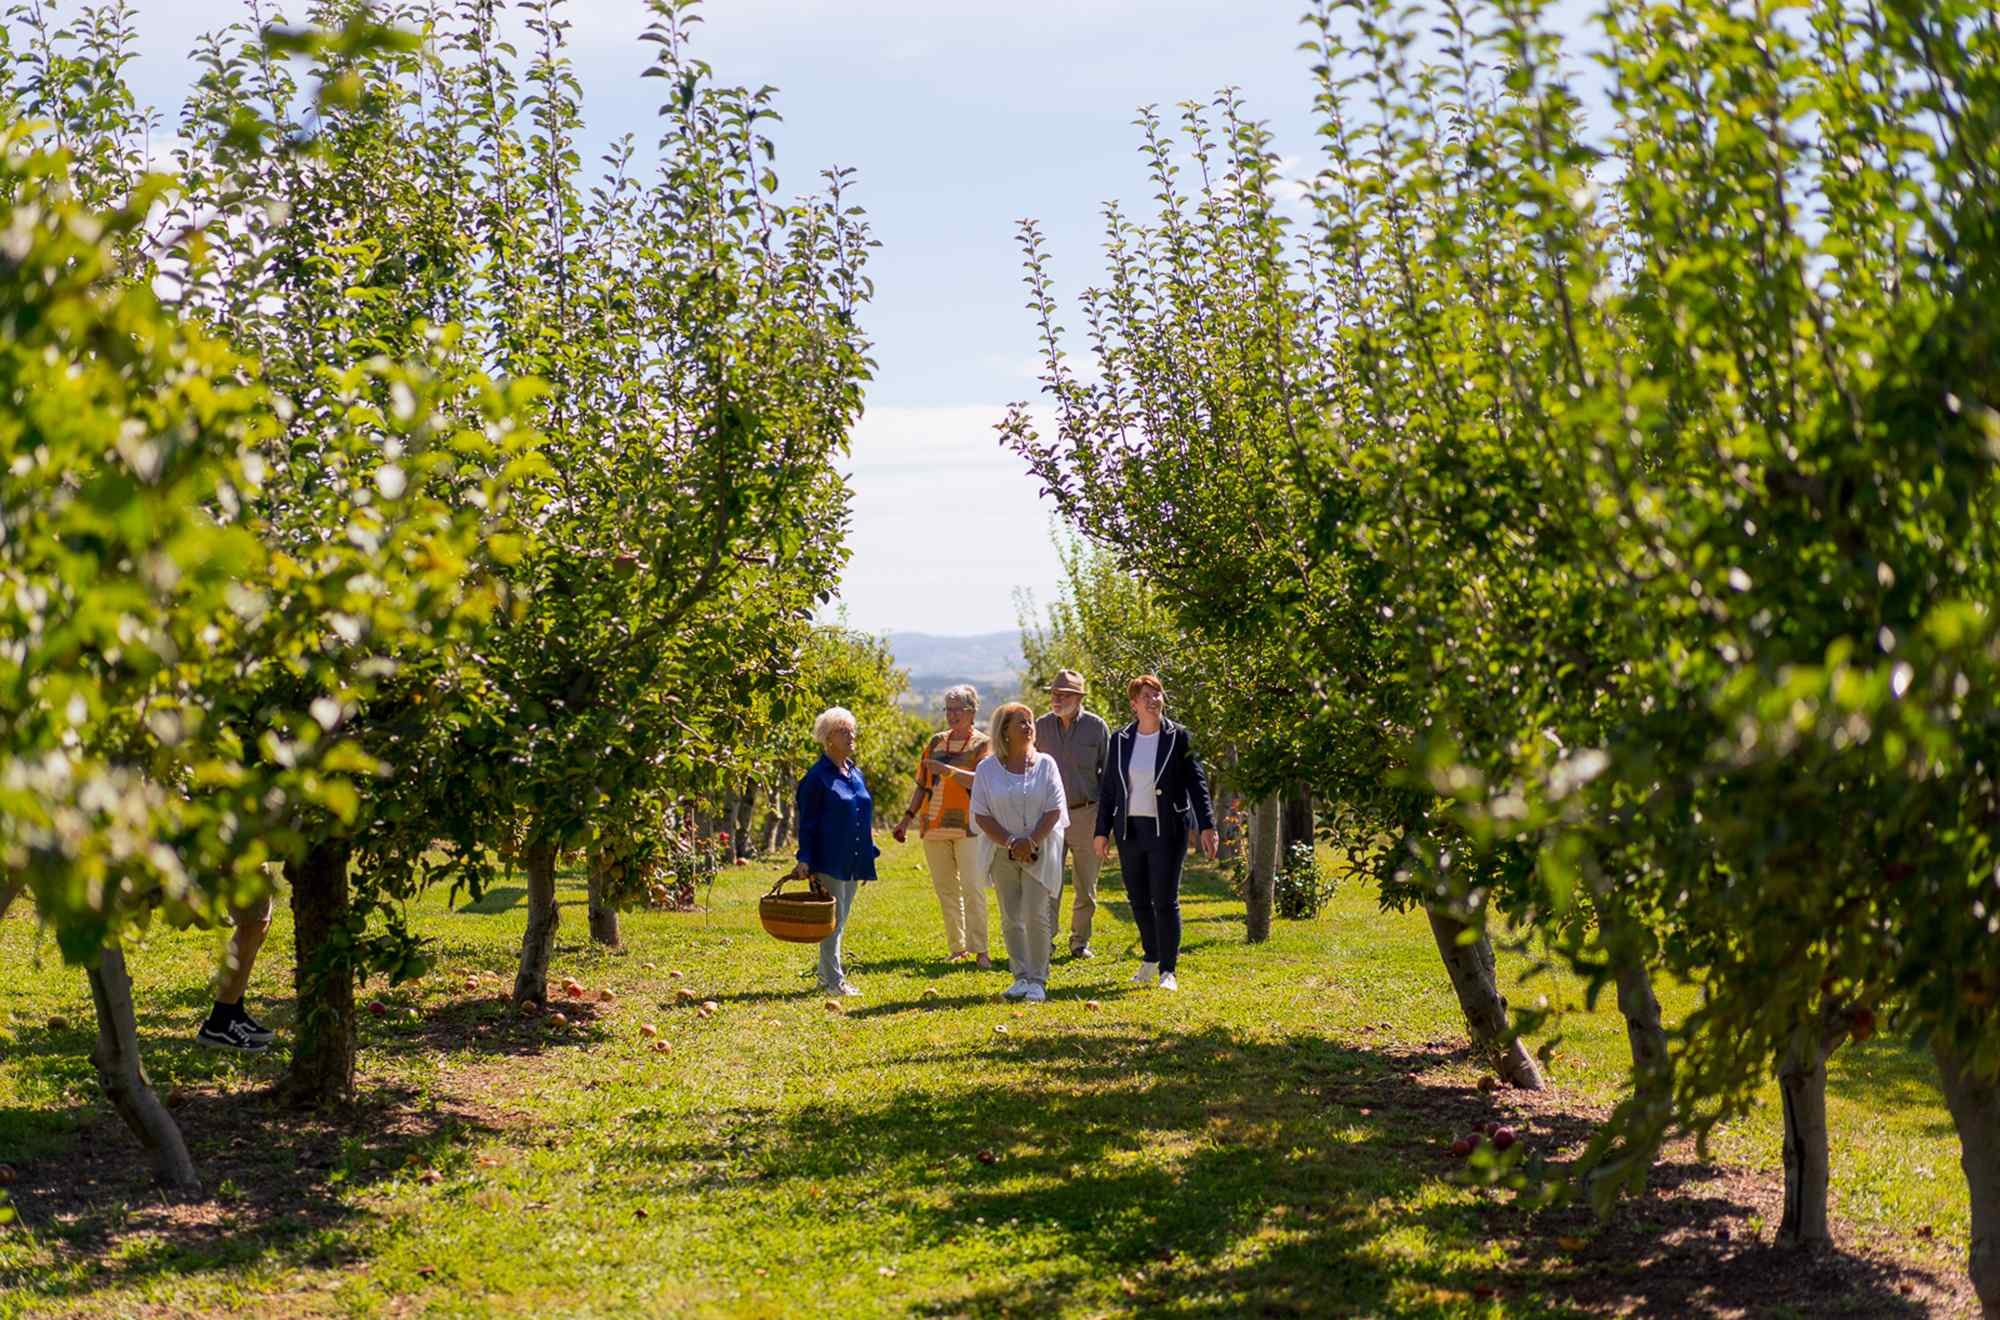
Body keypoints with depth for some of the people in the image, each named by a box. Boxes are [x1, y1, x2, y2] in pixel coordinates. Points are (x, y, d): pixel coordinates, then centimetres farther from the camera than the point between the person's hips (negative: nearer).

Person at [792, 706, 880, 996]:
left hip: (853, 862, 7)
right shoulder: (818, 776, -10)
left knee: (840, 920, 13)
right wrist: (805, 860, -16)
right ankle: (833, 980, 0)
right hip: (829, 860, -7)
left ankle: (827, 974, 23)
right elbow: (806, 822, -10)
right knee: (832, 920, -5)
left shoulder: (856, 774, 12)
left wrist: (869, 857, 16)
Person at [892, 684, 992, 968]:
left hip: (967, 827, -5)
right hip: (934, 826, 5)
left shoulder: (982, 744, 1)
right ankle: (957, 948, 13)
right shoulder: (936, 742, 17)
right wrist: (907, 818, 15)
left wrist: (948, 770, -23)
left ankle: (979, 949, -12)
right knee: (945, 889, 7)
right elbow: (923, 785, 22)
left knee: (972, 888, -12)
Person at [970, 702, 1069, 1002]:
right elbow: (981, 814, -2)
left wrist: (1032, 842, -14)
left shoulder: (1045, 764, 3)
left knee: (1035, 916, -8)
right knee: (1010, 919, 3)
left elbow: (1054, 809, -2)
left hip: (1039, 851, -1)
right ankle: (1021, 977, 11)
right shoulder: (987, 769, 2)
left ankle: (1038, 980, -3)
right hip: (1002, 852, 1)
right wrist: (1009, 842, -13)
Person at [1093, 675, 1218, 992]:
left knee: (1165, 901, -6)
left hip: (1167, 831, -4)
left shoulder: (1179, 738, -3)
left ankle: (1168, 970, -1)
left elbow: (1196, 783, -2)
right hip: (1129, 831, 4)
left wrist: (1207, 825, -8)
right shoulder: (1120, 740, 6)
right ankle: (1151, 958, 29)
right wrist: (1102, 831, 8)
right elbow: (1107, 788, 10)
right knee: (1139, 900, 11)